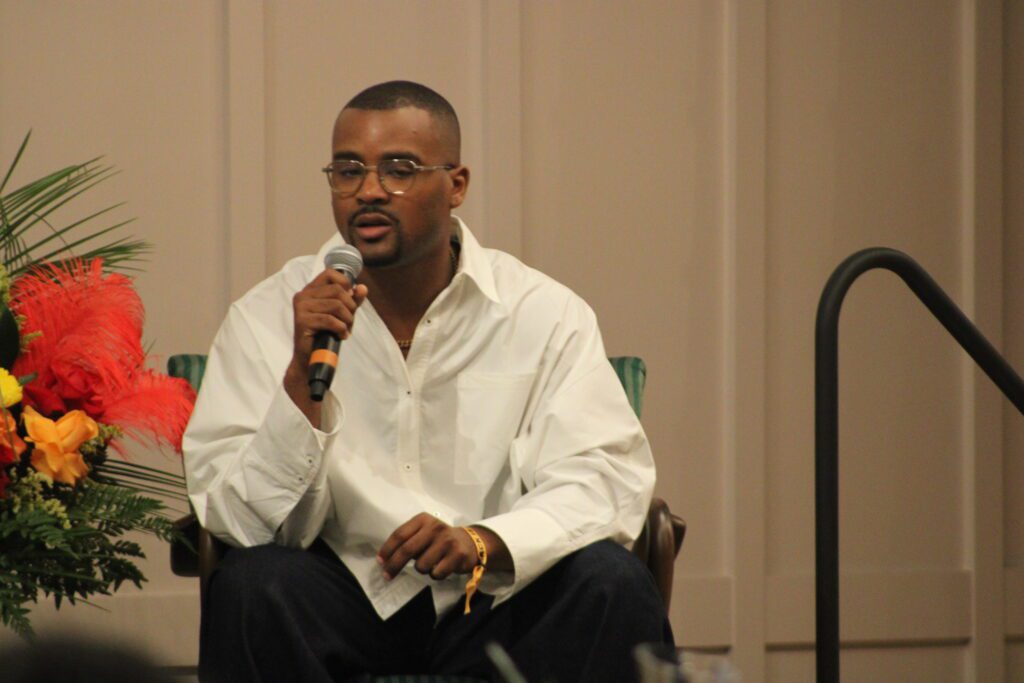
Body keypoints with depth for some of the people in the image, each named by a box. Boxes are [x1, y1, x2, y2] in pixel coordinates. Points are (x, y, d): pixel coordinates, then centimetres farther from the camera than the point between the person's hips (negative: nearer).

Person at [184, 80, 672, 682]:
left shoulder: (544, 316, 1)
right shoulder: (268, 317, -1)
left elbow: (607, 480, -10)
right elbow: (251, 524, -8)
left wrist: (482, 541, -28)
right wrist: (302, 377, -24)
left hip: (491, 608, 1)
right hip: (343, 605, 0)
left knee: (612, 583, -27)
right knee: (253, 583, -31)